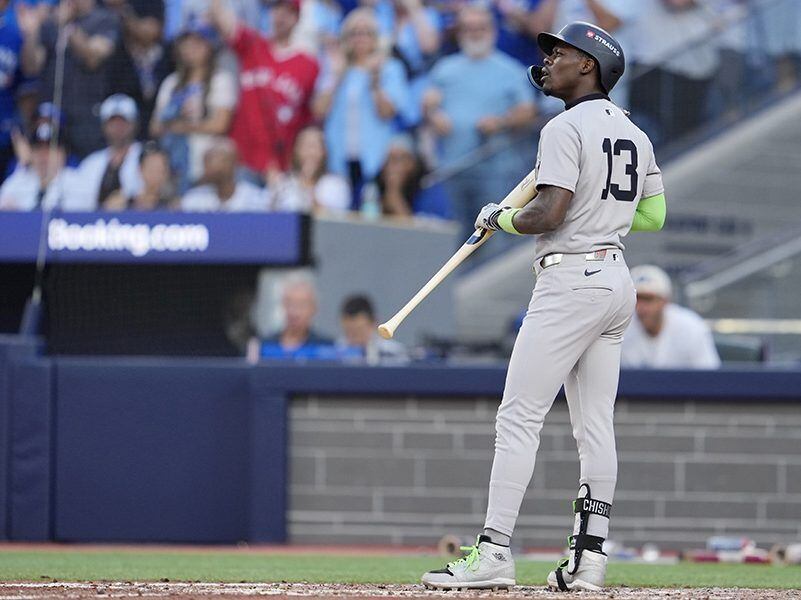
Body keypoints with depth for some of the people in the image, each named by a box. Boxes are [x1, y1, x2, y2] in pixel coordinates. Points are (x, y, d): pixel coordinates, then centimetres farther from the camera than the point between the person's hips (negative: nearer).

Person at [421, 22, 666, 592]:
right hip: (618, 280, 9)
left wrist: (500, 218, -2)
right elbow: (654, 215, 19)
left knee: (519, 417, -9)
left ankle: (494, 553, -13)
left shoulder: (566, 128, -12)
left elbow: (547, 215, -20)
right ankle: (588, 558, 6)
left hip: (571, 280, -9)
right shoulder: (633, 133, 15)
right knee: (595, 425, 9)